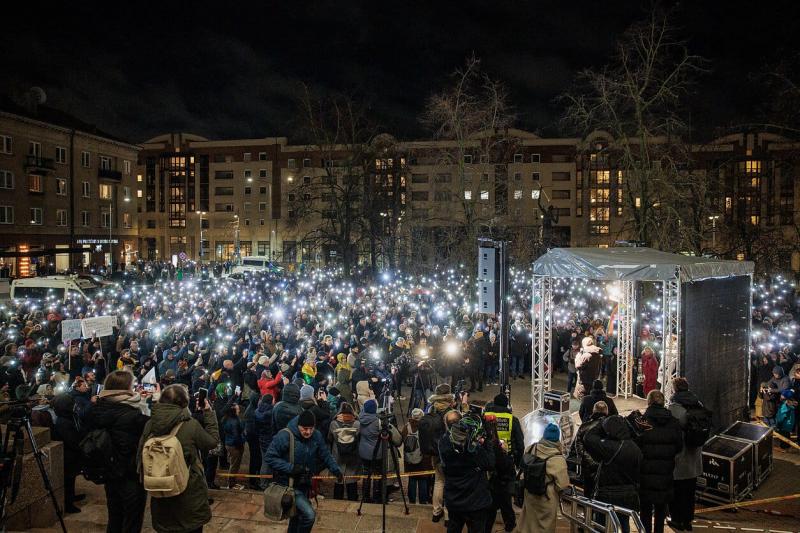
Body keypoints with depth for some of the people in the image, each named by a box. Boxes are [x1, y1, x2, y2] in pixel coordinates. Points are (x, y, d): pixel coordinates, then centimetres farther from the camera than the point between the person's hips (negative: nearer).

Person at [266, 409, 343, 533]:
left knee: (298, 515, 25)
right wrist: (291, 468, -27)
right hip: (289, 484, -6)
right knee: (309, 515, -19)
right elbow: (270, 457, -20)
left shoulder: (316, 436, -7)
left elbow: (326, 455, 3)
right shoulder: (285, 436, -24)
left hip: (305, 484, 6)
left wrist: (336, 470, -9)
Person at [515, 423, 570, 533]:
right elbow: (563, 485, -22)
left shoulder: (531, 450, -9)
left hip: (529, 494, 5)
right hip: (546, 499, -5)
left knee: (526, 524, 24)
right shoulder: (558, 459, -25)